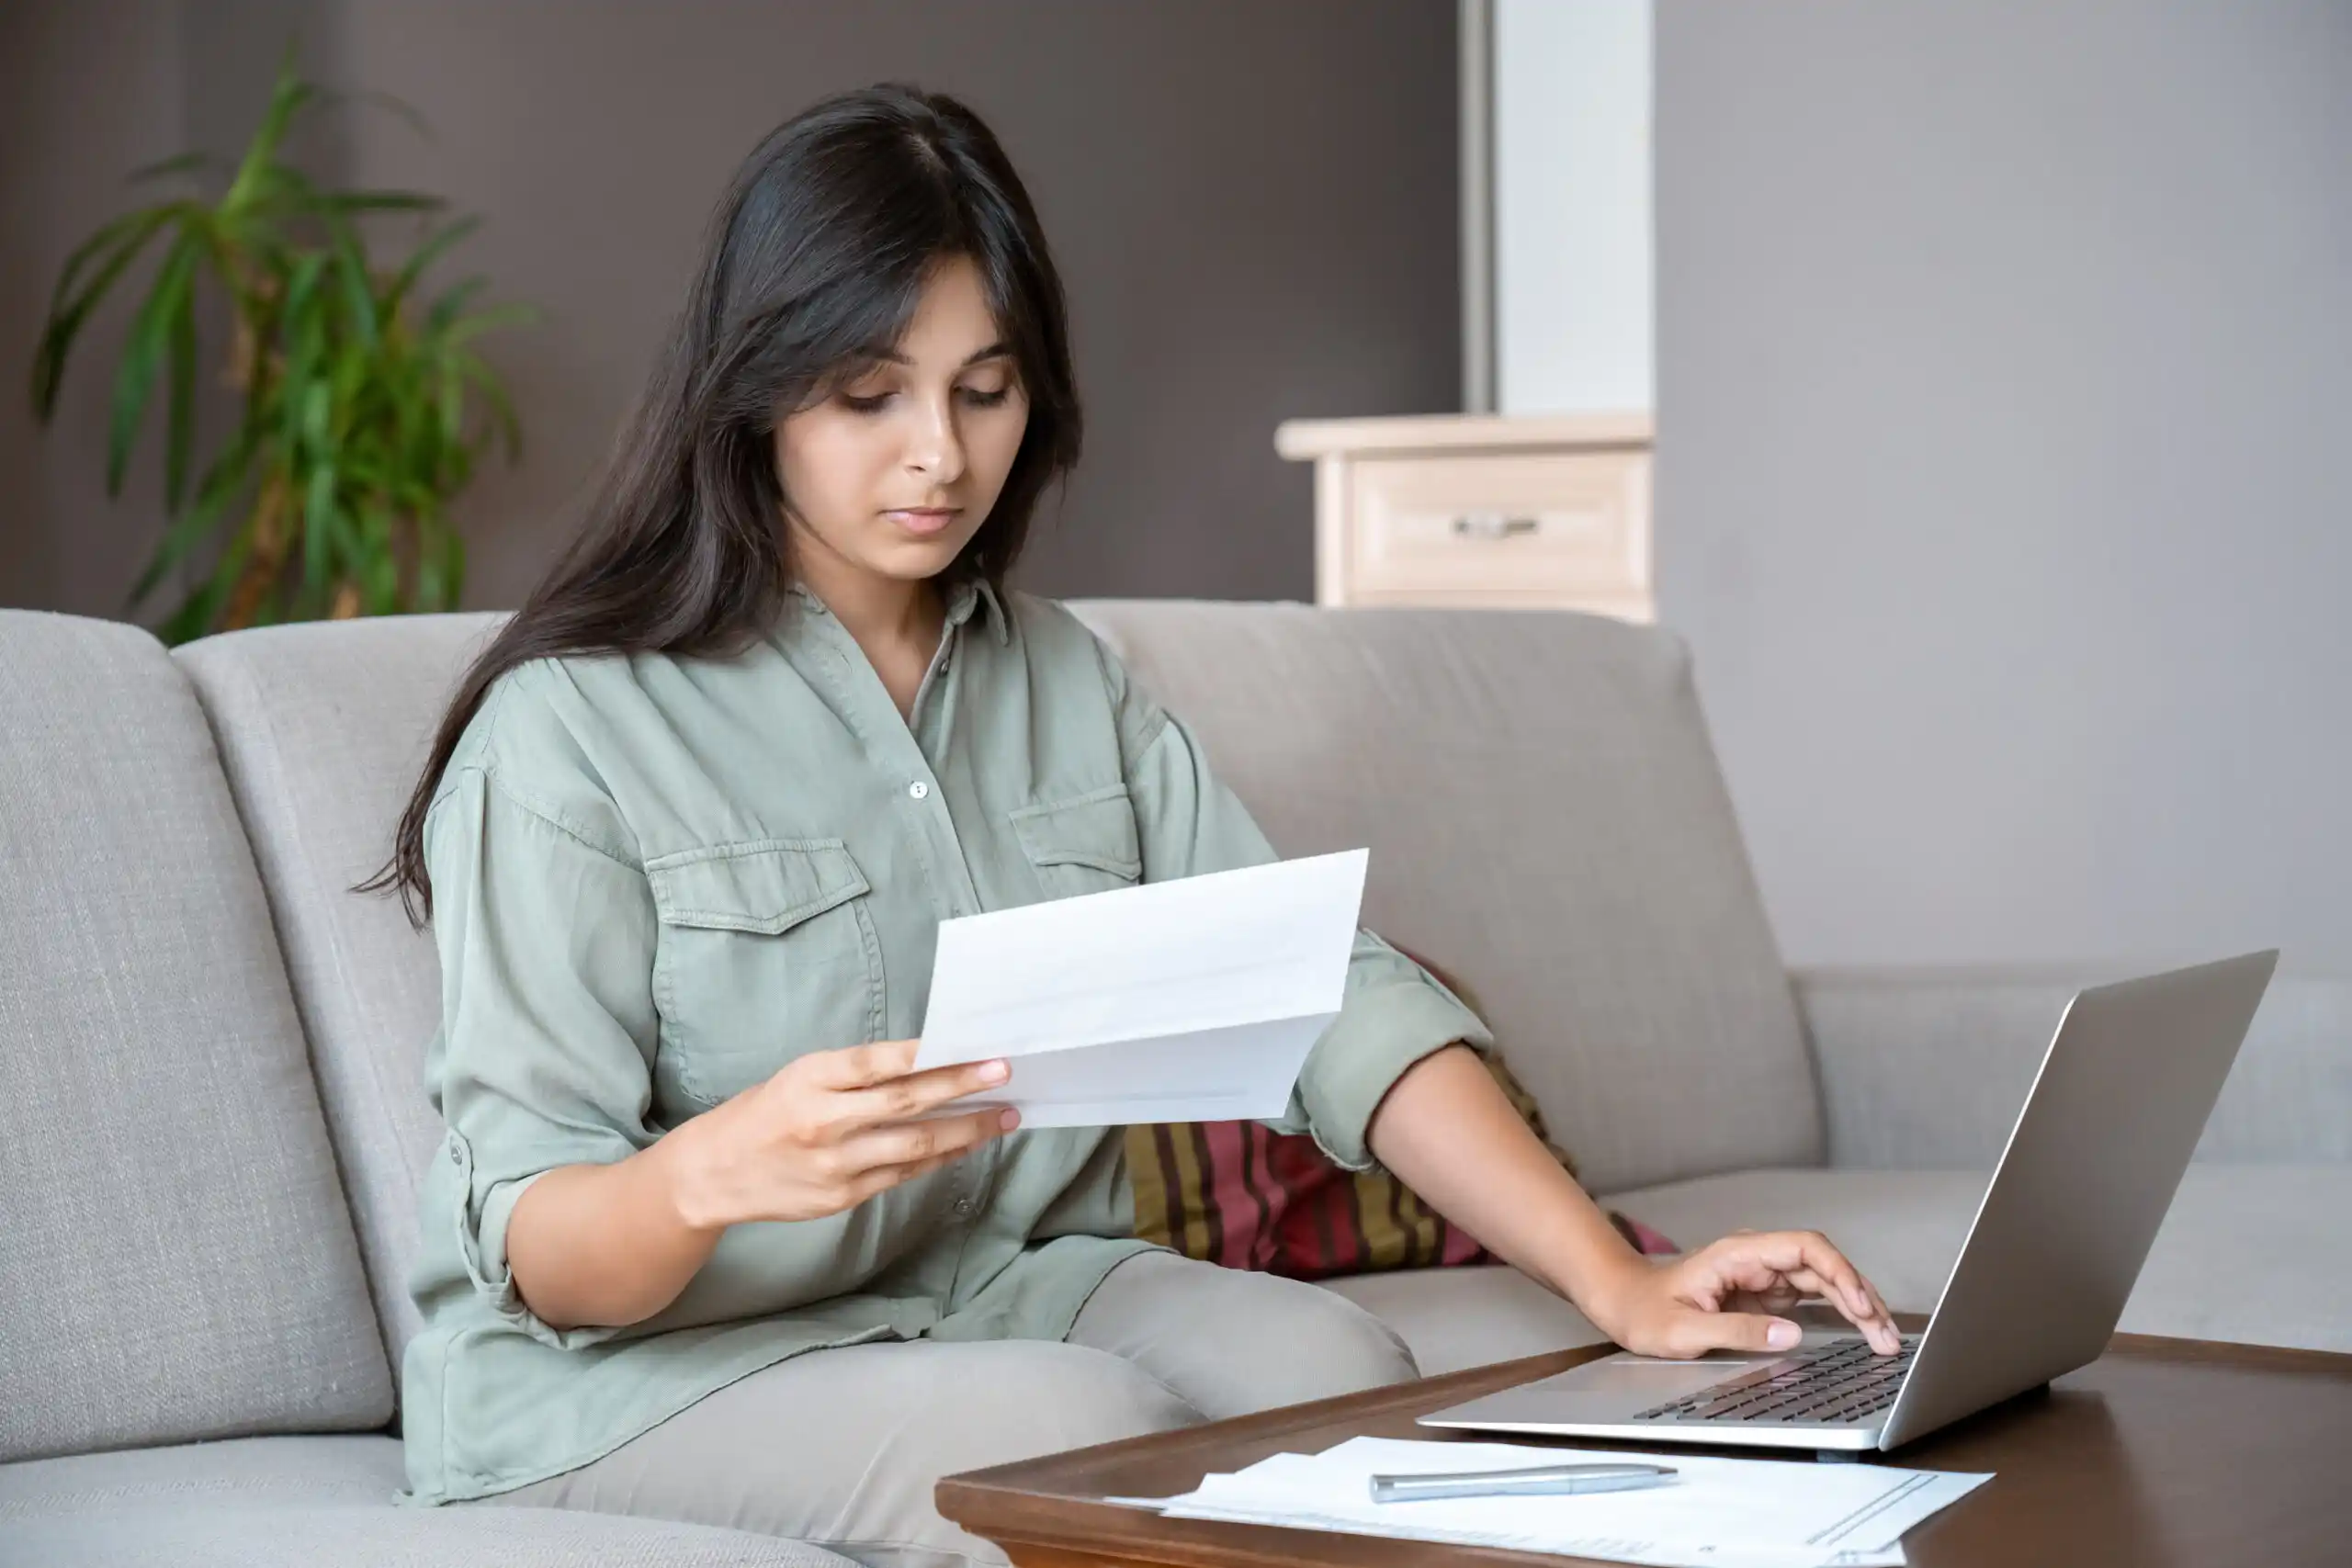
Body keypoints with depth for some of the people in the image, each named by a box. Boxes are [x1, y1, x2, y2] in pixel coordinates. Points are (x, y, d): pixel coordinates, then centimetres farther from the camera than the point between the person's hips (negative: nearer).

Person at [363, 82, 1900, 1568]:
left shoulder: (1071, 684, 10)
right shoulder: (573, 727, -11)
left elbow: (1328, 992, 0)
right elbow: (526, 1242, -15)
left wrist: (1619, 1282, -14)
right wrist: (713, 1173, -39)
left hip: (1017, 1285, 6)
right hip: (635, 1366, -6)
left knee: (1339, 1366, -23)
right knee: (1102, 1431, -32)